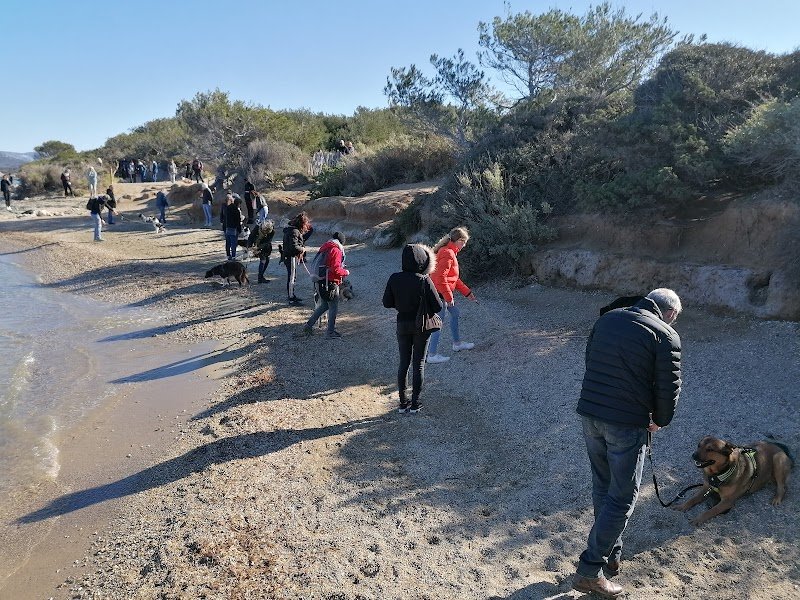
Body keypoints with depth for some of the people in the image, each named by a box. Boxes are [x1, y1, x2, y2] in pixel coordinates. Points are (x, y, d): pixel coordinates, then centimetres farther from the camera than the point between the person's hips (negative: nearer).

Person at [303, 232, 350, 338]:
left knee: (324, 305, 22)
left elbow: (317, 264, 17)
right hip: (330, 283, -8)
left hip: (319, 282, 8)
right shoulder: (336, 251, -15)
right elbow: (336, 270, -22)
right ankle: (331, 332, 11)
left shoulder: (324, 248, 11)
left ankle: (309, 325, 20)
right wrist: (346, 272, -3)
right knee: (333, 308, 4)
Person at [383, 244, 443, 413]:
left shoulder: (394, 279, -9)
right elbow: (438, 306, -14)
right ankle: (415, 403, 14)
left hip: (403, 324, 3)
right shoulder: (424, 280, -17)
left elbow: (387, 303, -3)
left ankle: (403, 402, 19)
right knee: (419, 364, 9)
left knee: (404, 363, 14)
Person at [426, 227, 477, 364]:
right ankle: (432, 355, 4)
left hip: (443, 292, 10)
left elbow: (454, 278, 18)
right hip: (440, 292, -10)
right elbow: (441, 277, -26)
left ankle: (457, 343, 39)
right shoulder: (447, 254, -21)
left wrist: (467, 292, 18)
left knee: (454, 313, 23)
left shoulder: (450, 251, 12)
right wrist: (449, 297, -20)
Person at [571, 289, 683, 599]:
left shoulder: (606, 319, 9)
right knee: (622, 497, 6)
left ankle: (612, 553, 35)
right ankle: (590, 571, 10)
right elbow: (668, 388, -6)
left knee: (602, 486, 21)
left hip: (589, 414, 6)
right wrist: (660, 421, 12)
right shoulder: (666, 336, -9)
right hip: (627, 424, -6)